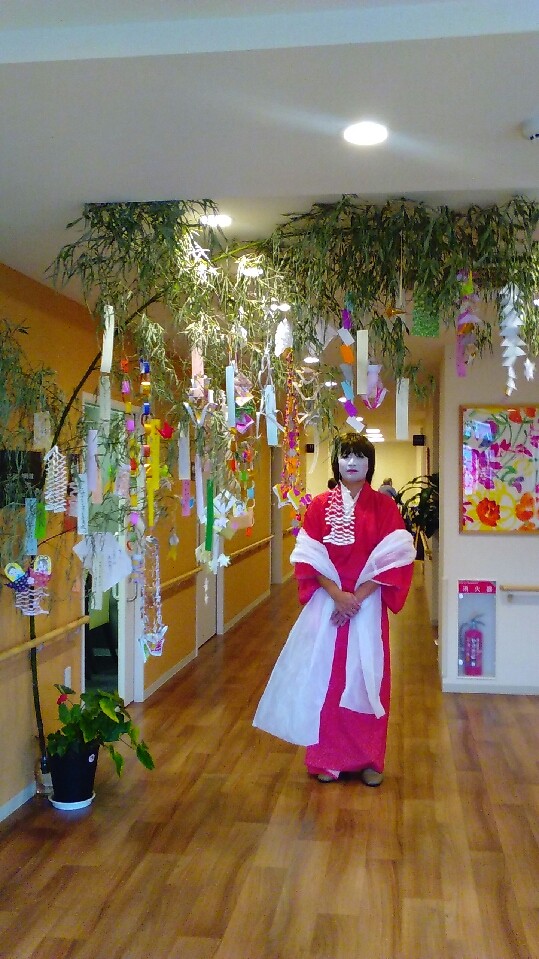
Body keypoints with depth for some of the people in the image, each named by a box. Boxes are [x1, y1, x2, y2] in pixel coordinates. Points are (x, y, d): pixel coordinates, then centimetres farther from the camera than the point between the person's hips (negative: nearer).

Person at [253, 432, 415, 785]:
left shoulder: (384, 506, 0)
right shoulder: (319, 505, 3)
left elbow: (394, 558, -6)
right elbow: (309, 558, -2)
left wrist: (359, 596, -14)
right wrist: (336, 593, -14)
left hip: (368, 605, -1)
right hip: (327, 604, 1)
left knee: (366, 678, 5)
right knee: (326, 677, 4)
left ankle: (369, 759, 19)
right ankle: (327, 757, 17)